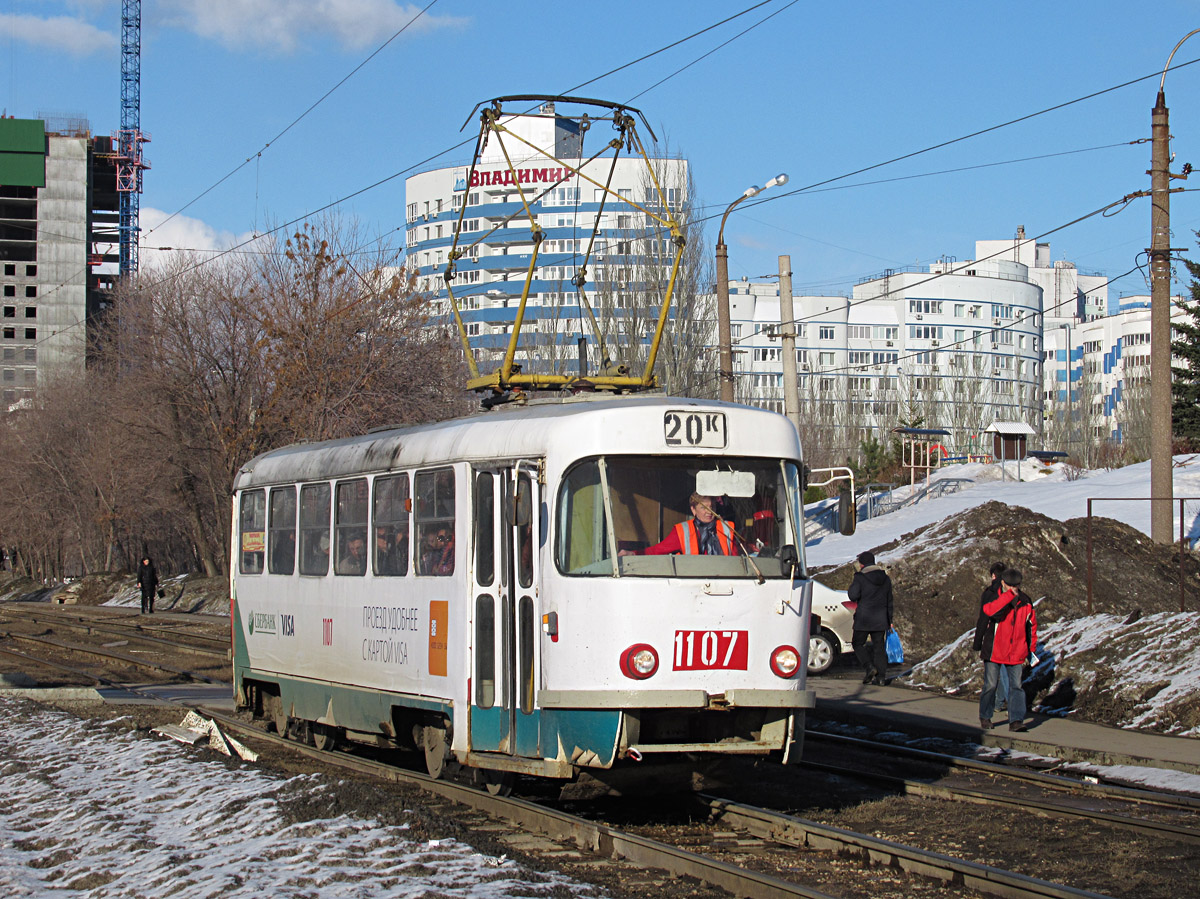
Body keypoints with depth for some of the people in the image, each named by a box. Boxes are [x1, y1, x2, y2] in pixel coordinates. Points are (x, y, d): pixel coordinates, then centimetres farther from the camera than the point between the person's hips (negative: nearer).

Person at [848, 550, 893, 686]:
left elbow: (853, 596, -18)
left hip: (864, 618, -5)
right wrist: (889, 621, 23)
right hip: (880, 619, 5)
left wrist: (852, 586, 2)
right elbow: (889, 601, 17)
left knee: (858, 643, 9)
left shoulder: (860, 578, -9)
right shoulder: (885, 579, 11)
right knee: (879, 646, 7)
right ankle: (880, 676, 2)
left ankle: (869, 667, -10)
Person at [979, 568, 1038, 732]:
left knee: (1016, 686, -3)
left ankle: (1016, 720, -4)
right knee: (990, 685, 6)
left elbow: (1031, 625, 16)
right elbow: (989, 610, -34)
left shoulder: (1025, 602, 4)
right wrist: (1009, 595, -32)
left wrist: (1031, 649, 13)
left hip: (1016, 654, 3)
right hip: (995, 651, -3)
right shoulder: (995, 598, -9)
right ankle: (985, 717, 22)